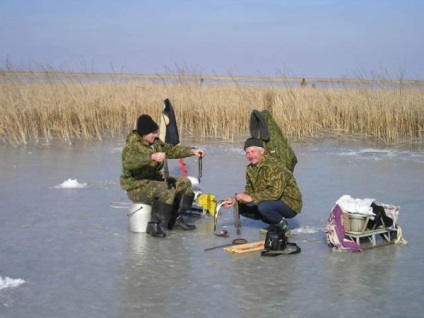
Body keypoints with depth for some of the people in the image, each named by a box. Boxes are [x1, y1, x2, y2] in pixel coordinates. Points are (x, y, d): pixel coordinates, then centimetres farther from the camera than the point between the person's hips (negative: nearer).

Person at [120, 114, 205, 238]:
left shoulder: (155, 142, 7)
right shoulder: (132, 146, -21)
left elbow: (171, 150, 16)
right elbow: (130, 162, -42)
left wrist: (192, 151, 1)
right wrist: (152, 157, -56)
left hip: (155, 180, 9)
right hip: (137, 187, -9)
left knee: (184, 183, 5)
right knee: (167, 190, -32)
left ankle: (176, 219, 10)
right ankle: (153, 225, -22)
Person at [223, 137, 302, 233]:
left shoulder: (273, 166, -24)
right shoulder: (250, 169, 5)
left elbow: (275, 192, -34)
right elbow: (249, 192, 6)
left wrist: (251, 198, -33)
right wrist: (235, 200, -12)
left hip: (290, 204, -9)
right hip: (271, 201, 9)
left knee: (264, 206, -36)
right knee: (241, 207, -1)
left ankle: (282, 224, -6)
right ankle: (274, 223, 8)